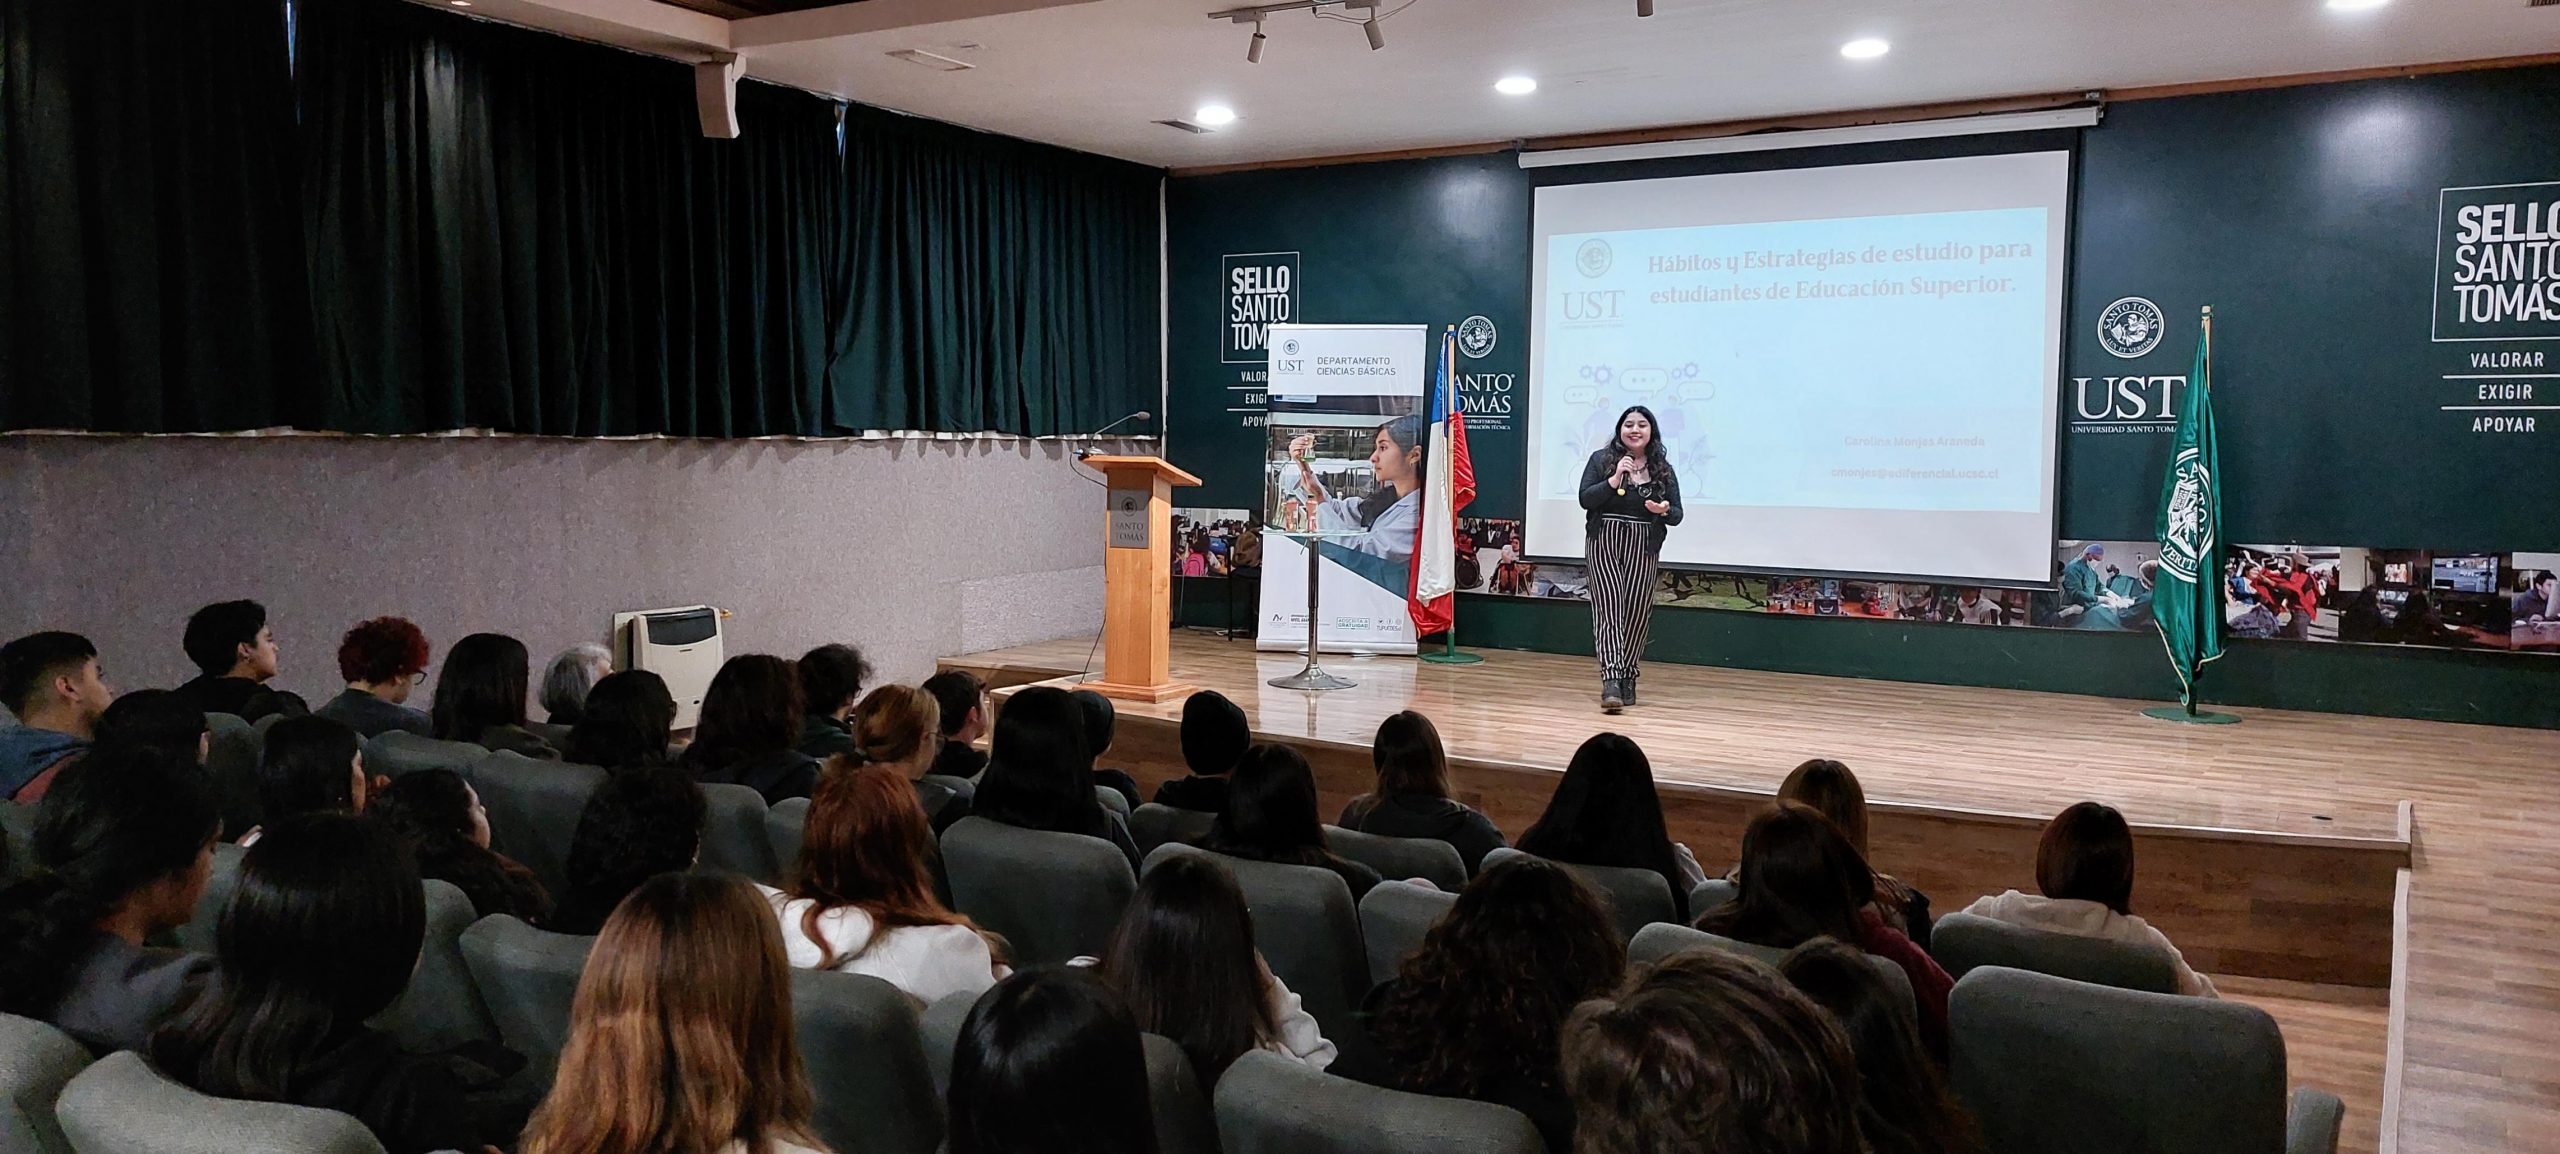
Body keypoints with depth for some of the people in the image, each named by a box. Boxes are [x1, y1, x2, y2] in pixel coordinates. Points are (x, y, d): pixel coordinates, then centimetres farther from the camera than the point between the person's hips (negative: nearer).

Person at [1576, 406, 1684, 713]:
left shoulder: (1663, 468, 8)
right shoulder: (1602, 459, 4)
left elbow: (1677, 514, 8)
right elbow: (1585, 499, -5)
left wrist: (1665, 510, -15)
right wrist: (1614, 479, -17)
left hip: (1643, 547, 2)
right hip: (1605, 542, -2)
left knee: (1637, 612, 3)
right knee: (1609, 609, -11)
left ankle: (1628, 679, 16)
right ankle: (1611, 680, -20)